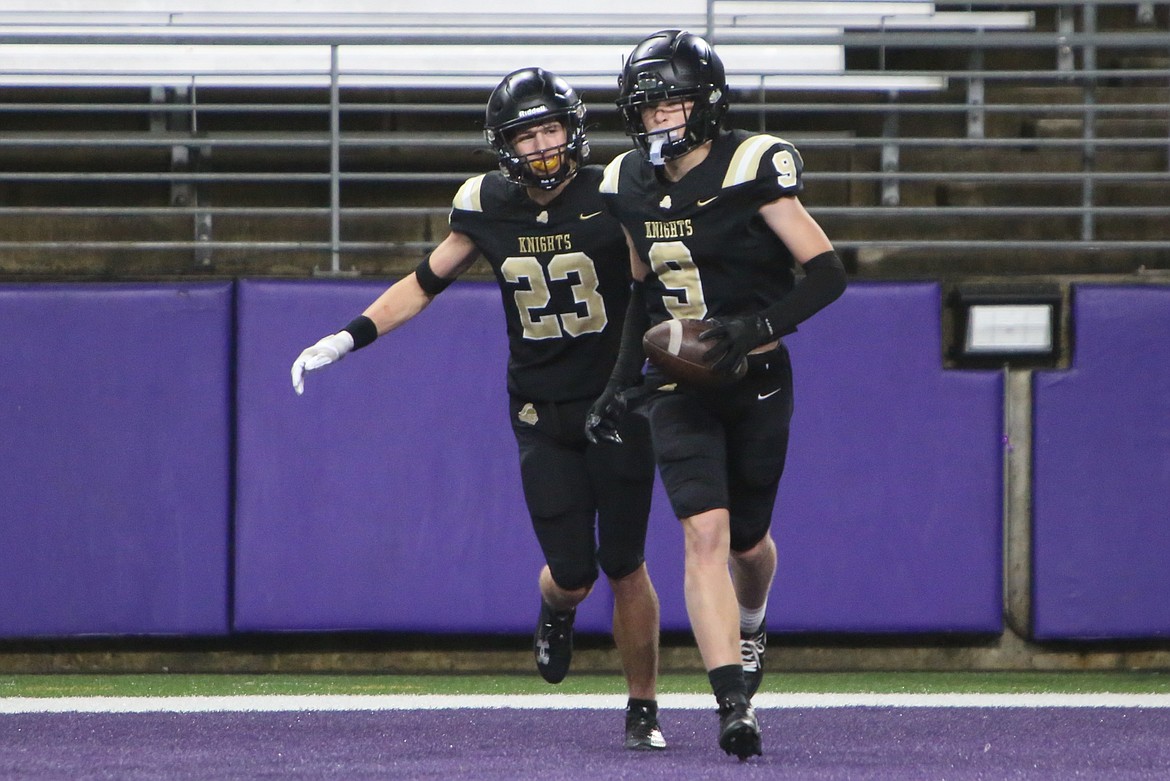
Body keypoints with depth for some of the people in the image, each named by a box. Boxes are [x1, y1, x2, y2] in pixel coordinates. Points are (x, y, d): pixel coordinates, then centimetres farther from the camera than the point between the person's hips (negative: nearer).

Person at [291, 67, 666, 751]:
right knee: (572, 572, -3)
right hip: (541, 413, 2)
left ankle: (644, 709, 15)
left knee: (624, 565, -1)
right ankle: (557, 611, 35)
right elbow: (427, 283, 10)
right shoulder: (489, 208, -2)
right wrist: (347, 339, 5)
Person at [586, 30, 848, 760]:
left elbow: (827, 275, -14)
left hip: (756, 380, -2)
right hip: (680, 390, 2)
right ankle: (734, 703, -19)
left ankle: (751, 625, 49)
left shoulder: (751, 171, -14)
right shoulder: (632, 186, 2)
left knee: (747, 539, 13)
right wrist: (624, 380, 10)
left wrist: (758, 328, -27)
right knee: (706, 535, -15)